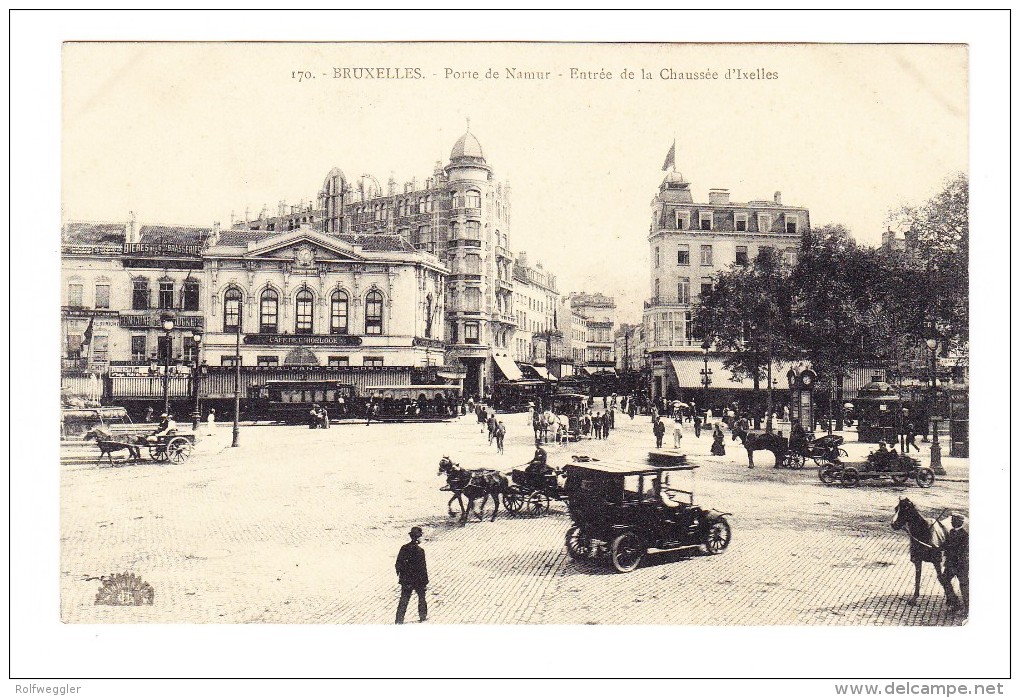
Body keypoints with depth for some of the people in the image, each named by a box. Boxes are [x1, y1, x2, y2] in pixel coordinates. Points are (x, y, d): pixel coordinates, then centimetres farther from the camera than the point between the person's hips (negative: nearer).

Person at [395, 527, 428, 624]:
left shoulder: (404, 548, -4)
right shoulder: (419, 550, -19)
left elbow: (398, 563, 3)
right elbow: (422, 567, -16)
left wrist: (399, 574, 16)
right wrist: (425, 581, -8)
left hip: (406, 579, 4)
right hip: (418, 579, -4)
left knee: (404, 599, 9)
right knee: (421, 596, 19)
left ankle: (399, 620, 6)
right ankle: (423, 617, 31)